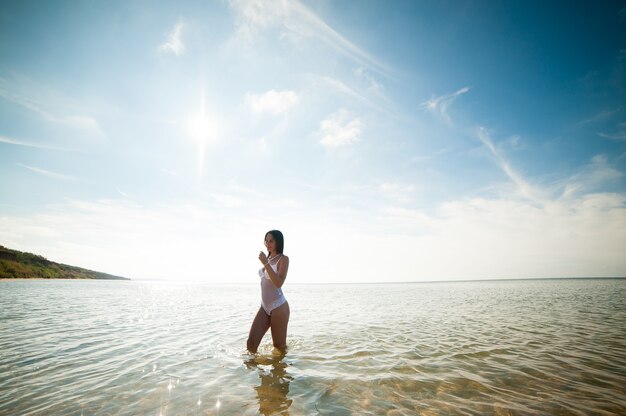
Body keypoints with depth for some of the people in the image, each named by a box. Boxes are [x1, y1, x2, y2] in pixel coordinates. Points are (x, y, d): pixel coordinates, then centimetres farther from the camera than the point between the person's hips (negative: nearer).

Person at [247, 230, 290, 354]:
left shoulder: (283, 259, -9)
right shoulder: (267, 258, 12)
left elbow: (279, 283, -21)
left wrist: (266, 264, -25)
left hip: (278, 307, -6)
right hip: (264, 307, 7)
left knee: (279, 346, 6)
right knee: (251, 342, 0)